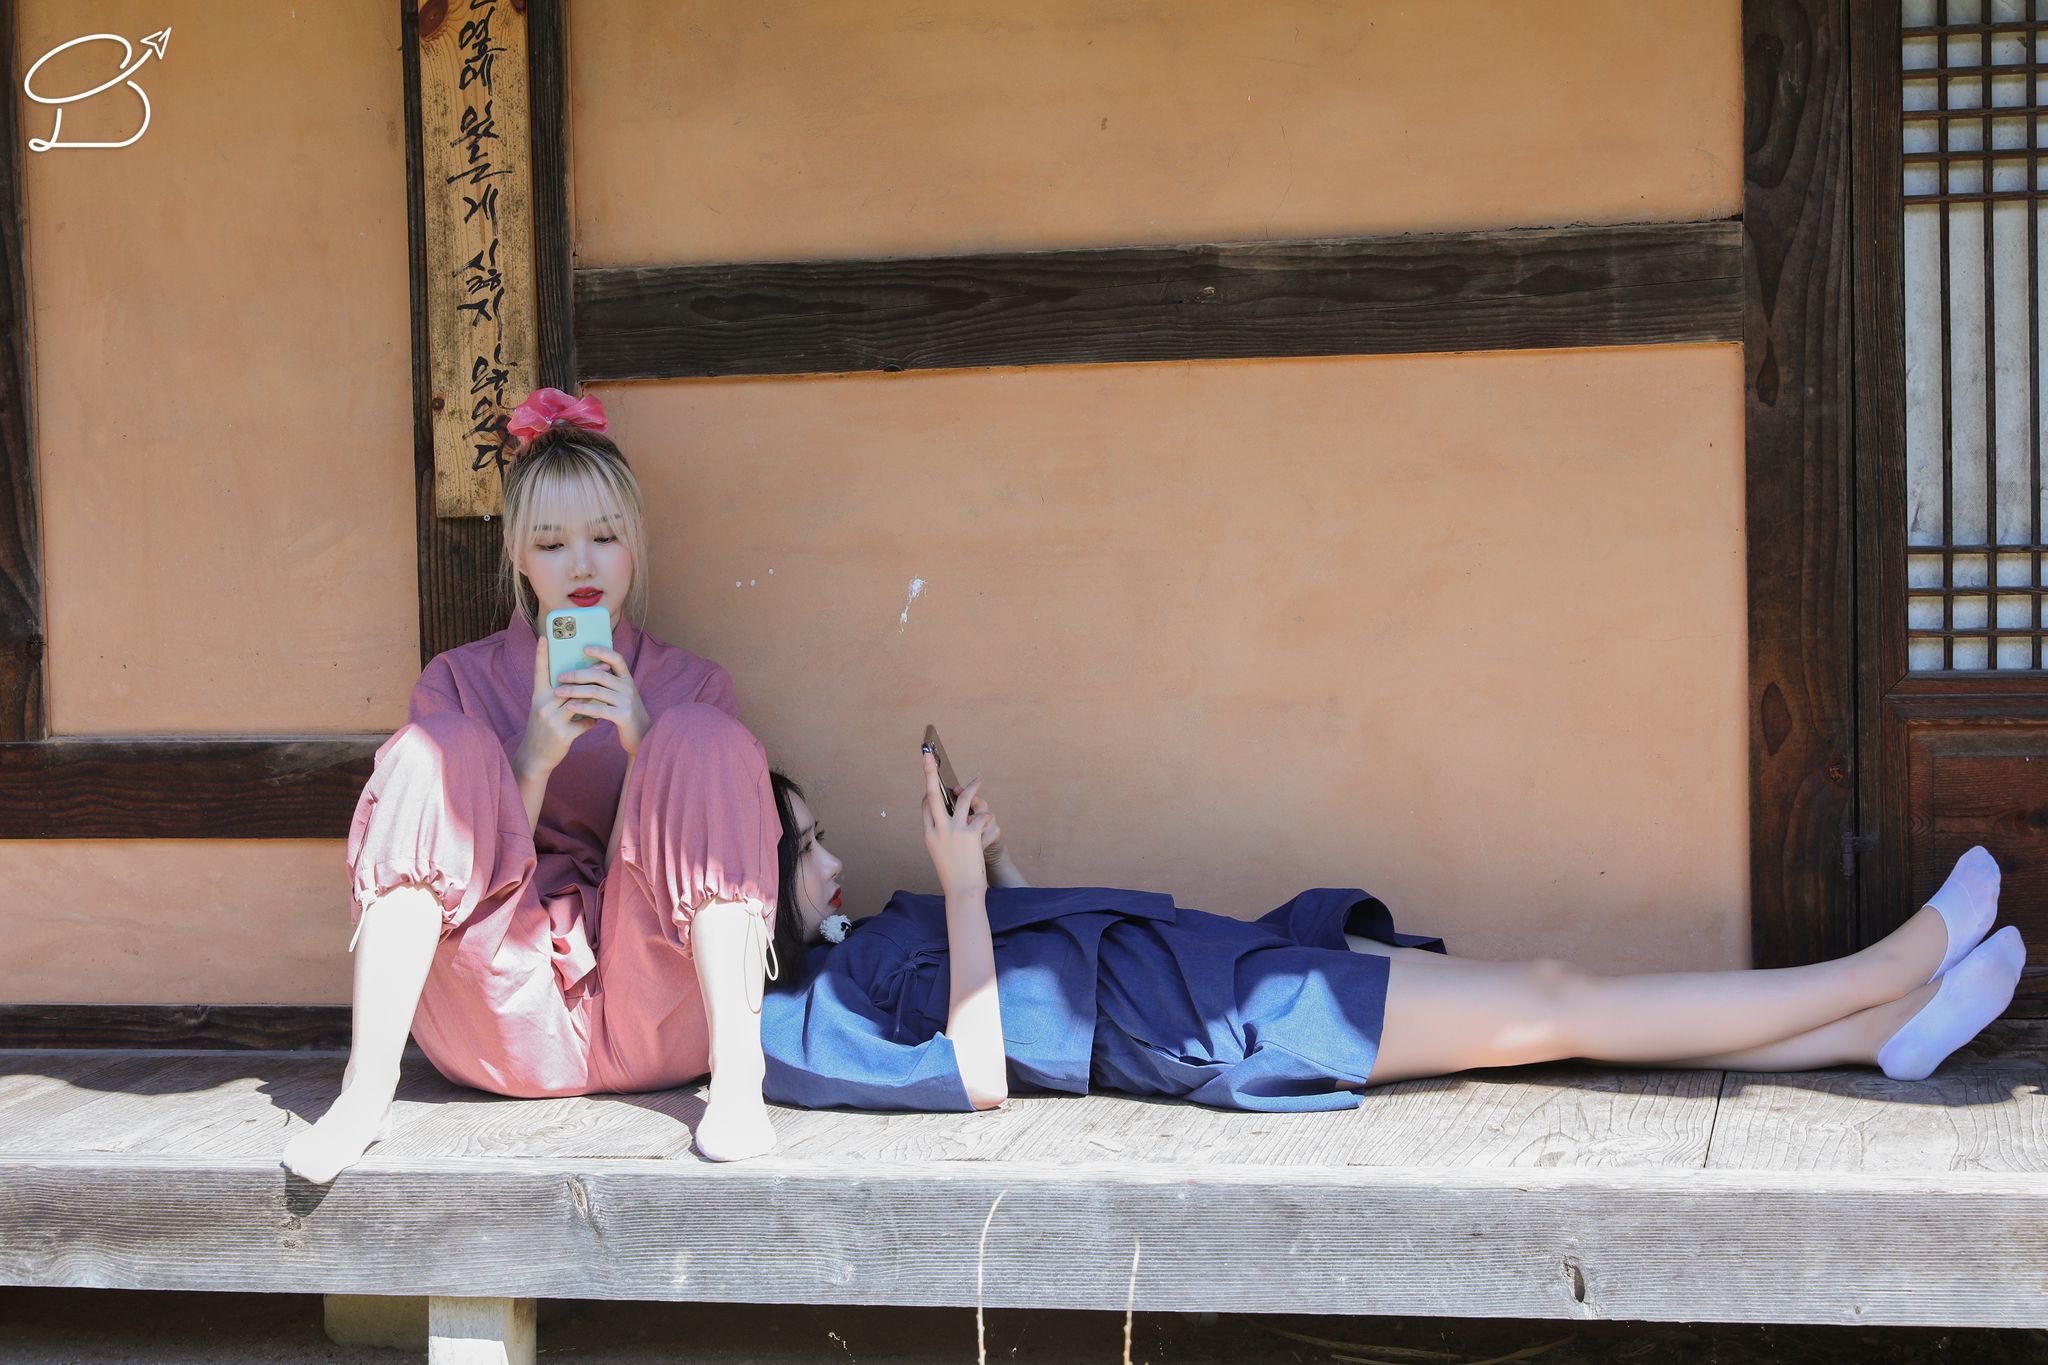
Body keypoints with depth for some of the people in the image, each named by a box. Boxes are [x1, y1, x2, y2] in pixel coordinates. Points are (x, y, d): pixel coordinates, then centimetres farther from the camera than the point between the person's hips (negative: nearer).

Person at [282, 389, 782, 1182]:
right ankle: (366, 1089, -27)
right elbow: (455, 855, 3)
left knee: (700, 737, -17)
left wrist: (644, 741, -10)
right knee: (443, 748, -18)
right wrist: (534, 759, -13)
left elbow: (700, 852, 5)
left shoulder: (690, 686, 14)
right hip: (505, 1022, 0)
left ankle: (737, 1079, -28)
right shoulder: (461, 682, 12)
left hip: (652, 1025, 0)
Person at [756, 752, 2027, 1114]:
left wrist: (993, 860, 10)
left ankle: (1878, 1031, 0)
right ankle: (1888, 972, -4)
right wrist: (965, 889, -16)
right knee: (1555, 1014, -10)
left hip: (1213, 959, 9)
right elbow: (981, 1073, -19)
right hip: (1195, 1027, -9)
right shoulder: (802, 1023, -7)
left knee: (1550, 988, -1)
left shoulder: (863, 949, 19)